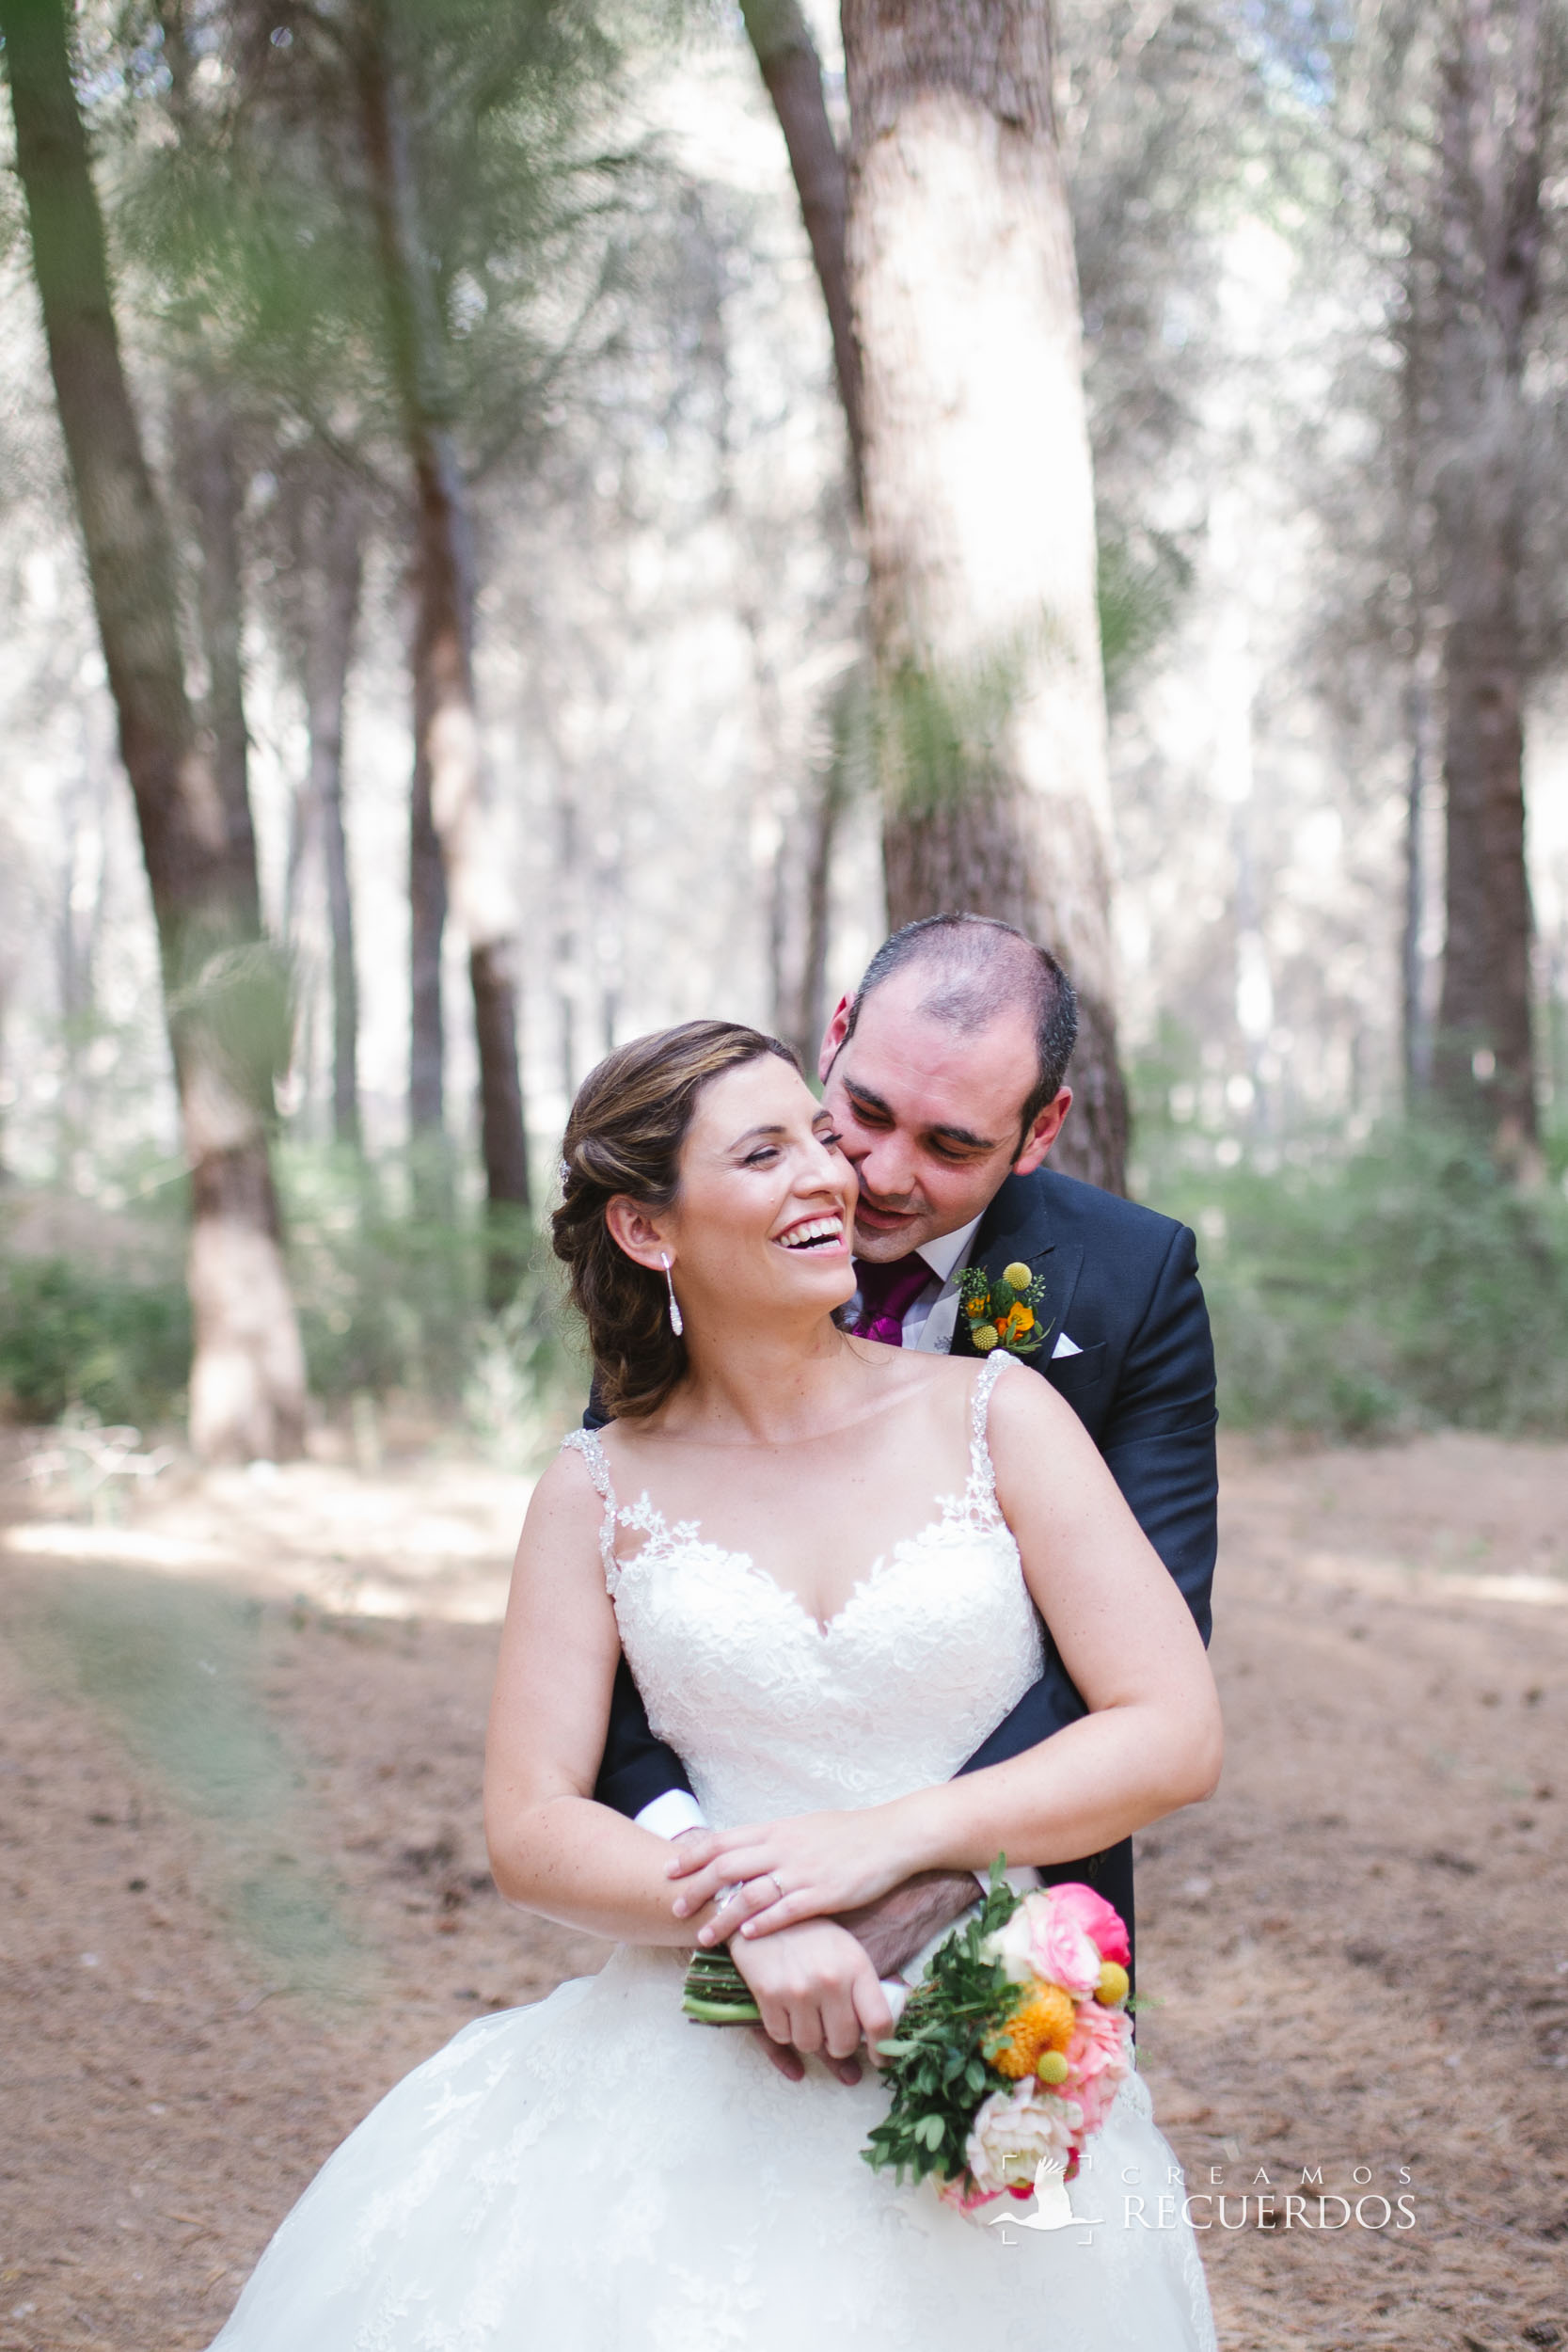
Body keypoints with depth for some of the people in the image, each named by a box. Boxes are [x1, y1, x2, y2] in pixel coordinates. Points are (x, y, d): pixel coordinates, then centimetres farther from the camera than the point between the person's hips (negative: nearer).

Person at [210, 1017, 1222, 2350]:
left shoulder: (994, 1414, 2)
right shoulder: (602, 1490, 6)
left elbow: (1177, 1736, -3)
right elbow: (531, 1827, 1)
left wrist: (895, 1838, -14)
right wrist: (748, 1917, -17)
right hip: (688, 2075, 1)